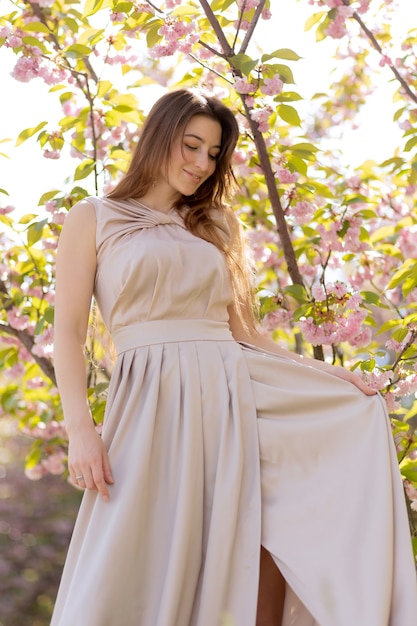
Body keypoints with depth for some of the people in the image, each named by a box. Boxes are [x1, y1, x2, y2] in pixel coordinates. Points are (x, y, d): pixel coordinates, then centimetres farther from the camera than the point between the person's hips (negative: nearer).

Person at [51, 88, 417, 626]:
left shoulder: (214, 228, 21)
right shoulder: (92, 220, 9)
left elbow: (242, 331, 18)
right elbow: (69, 331, 1)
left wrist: (324, 373, 6)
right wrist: (80, 430, -11)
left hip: (237, 395, 4)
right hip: (155, 404, -4)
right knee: (138, 572, -7)